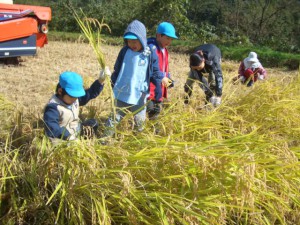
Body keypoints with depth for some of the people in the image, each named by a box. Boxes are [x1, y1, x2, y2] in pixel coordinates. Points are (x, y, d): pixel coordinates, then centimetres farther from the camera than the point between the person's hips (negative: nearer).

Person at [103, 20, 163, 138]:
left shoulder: (150, 53, -9)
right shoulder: (124, 51, -3)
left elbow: (156, 72, -1)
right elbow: (117, 70, 9)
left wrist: (158, 87, -8)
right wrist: (113, 83, 15)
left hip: (140, 95, -1)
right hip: (122, 94, 1)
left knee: (140, 121, 15)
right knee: (115, 117, 9)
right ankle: (105, 137, 19)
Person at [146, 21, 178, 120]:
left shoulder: (164, 50, 16)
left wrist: (168, 78, 8)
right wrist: (161, 78, -24)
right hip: (149, 88, -10)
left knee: (156, 112, 18)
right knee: (148, 111, -11)